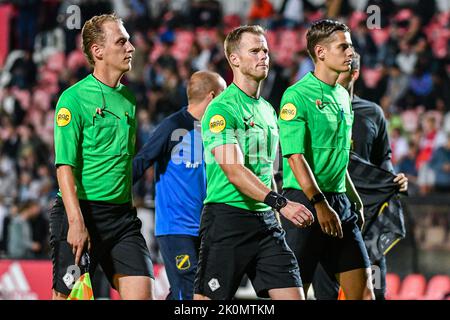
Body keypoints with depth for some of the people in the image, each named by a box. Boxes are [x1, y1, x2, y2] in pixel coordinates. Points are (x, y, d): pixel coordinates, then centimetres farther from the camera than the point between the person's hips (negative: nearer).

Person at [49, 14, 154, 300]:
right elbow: (65, 166, -13)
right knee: (67, 295, -4)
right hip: (81, 212, -6)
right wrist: (76, 222, -22)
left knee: (142, 291, -6)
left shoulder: (128, 98, 14)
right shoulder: (73, 98, -8)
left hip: (122, 212, 6)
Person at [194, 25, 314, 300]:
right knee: (208, 299, -4)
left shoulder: (267, 110, 17)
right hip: (227, 218, -8)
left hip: (265, 221, 8)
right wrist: (279, 203, -30)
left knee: (293, 295, -1)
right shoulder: (221, 109, -10)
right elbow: (234, 170, -21)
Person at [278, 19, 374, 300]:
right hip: (305, 202, -8)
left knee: (362, 287, 2)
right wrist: (320, 204, -23)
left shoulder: (342, 96, 15)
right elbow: (296, 157, -17)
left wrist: (354, 200, 22)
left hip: (339, 201, 8)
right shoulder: (298, 95, -10)